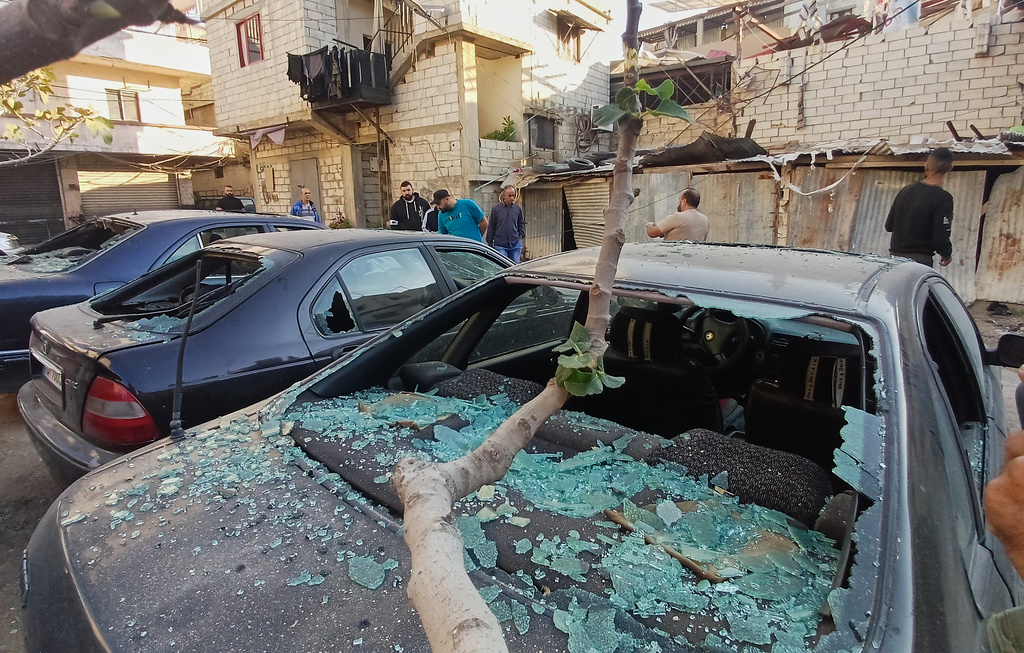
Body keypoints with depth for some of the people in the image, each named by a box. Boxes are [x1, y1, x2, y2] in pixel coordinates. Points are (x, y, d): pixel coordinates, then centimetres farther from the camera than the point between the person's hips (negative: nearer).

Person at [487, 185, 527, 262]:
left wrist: (521, 235, 5)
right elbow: (491, 227, 4)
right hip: (500, 245, -3)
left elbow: (522, 223, 20)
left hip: (515, 245, 3)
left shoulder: (518, 208, 7)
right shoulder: (496, 209, -1)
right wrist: (490, 244, 4)